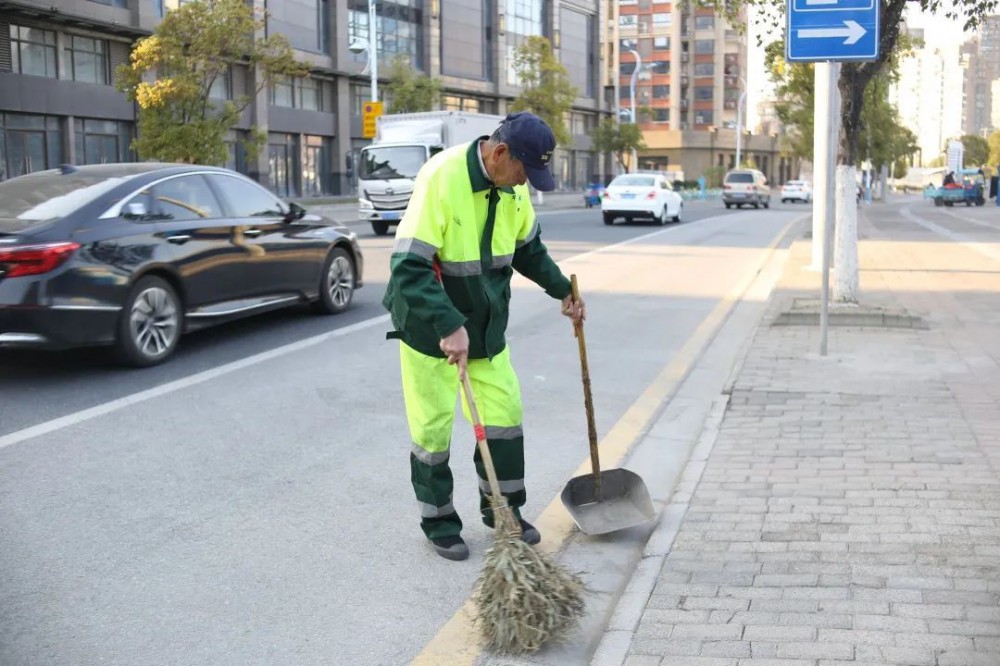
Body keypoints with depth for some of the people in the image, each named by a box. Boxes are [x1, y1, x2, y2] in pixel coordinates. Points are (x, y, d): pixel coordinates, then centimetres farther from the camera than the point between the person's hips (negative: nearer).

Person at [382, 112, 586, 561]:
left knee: (505, 412, 9)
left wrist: (561, 289, 8)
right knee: (433, 426, 2)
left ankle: (503, 509, 27)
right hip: (431, 324, -6)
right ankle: (438, 522, 20)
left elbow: (528, 247, 16)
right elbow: (408, 268, -31)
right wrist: (448, 326, -38)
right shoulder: (441, 179, -26)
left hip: (485, 322, 7)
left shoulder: (513, 185, -3)